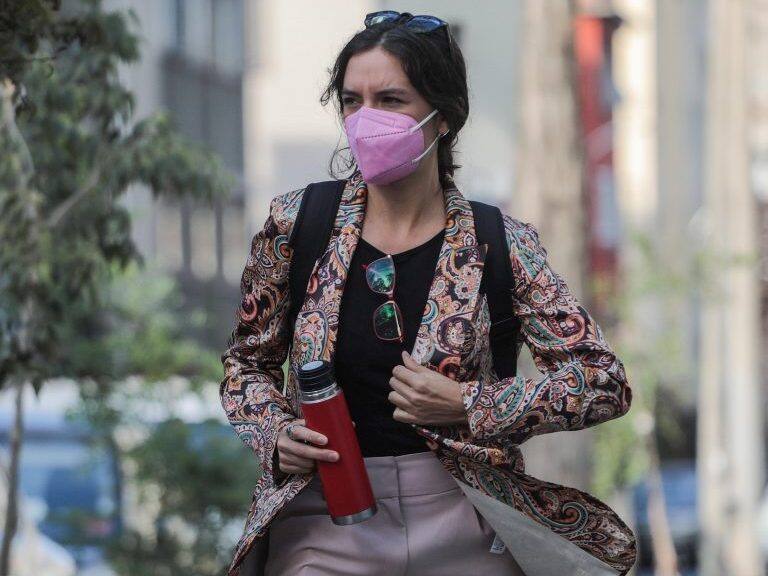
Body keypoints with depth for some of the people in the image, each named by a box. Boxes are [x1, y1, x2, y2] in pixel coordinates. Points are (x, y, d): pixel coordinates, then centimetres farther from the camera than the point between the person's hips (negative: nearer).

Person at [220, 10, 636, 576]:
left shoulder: (500, 246, -3)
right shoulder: (294, 223, 0)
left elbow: (606, 382, -4)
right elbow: (248, 362, 14)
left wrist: (467, 407, -14)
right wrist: (276, 434, -7)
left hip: (459, 523, 0)